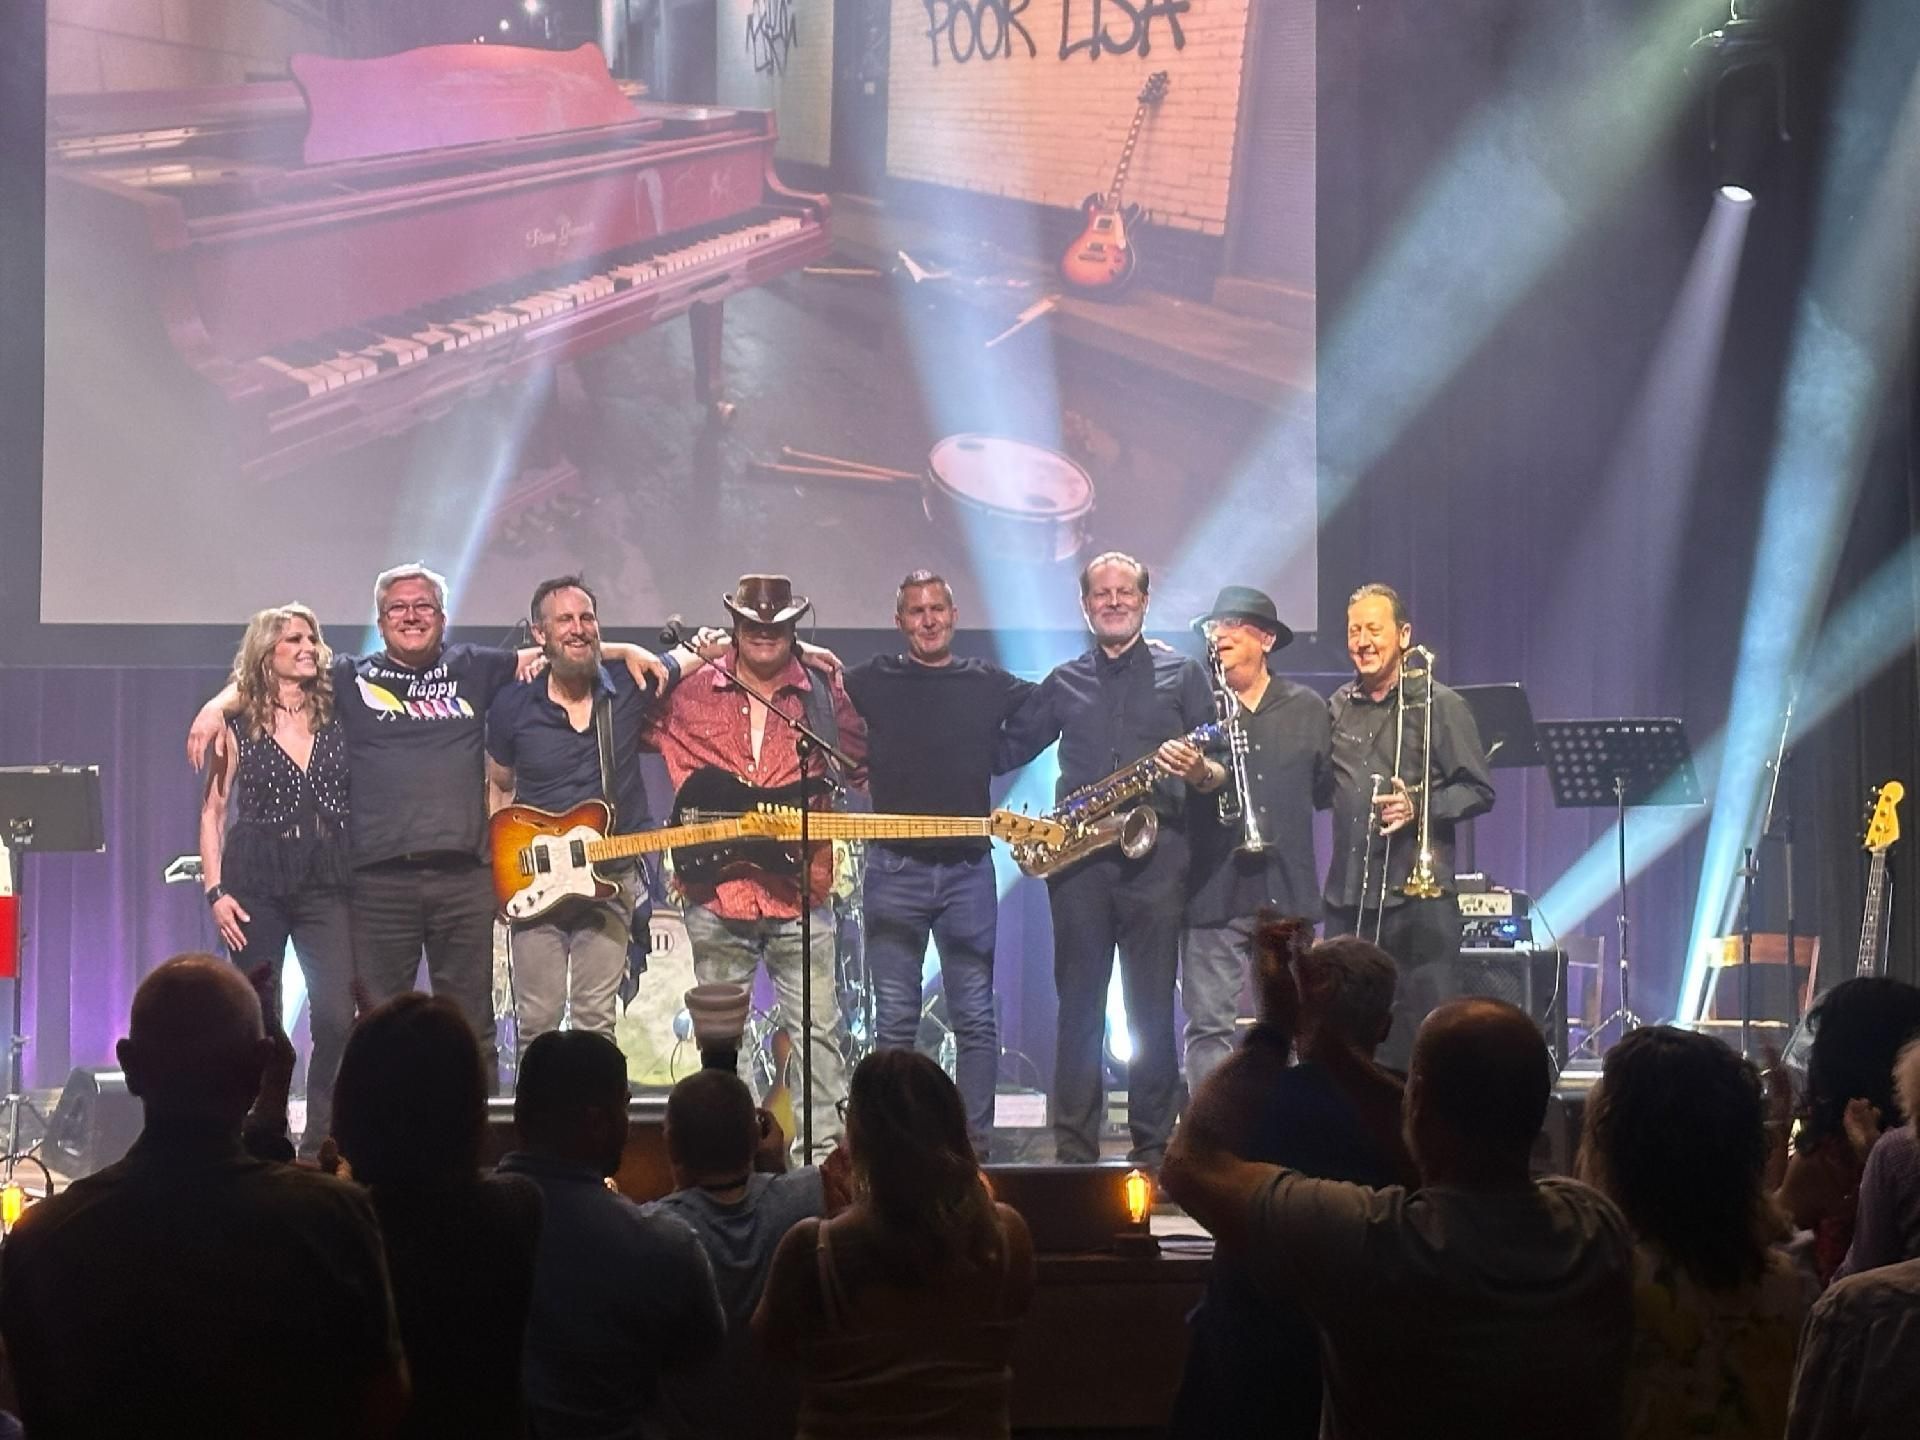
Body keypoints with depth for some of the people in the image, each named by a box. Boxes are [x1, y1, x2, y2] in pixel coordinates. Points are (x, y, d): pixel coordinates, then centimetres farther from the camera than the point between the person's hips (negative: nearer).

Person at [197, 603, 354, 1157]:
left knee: (336, 1017, -13)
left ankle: (320, 1147, -5)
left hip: (327, 882, 1)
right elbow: (213, 810, 5)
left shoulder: (336, 713, 9)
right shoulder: (238, 724, 5)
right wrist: (215, 889, -4)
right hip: (257, 883, -1)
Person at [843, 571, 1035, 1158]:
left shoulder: (989, 685, 8)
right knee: (894, 1021, 2)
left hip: (968, 869, 1)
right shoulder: (872, 682, 6)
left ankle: (974, 1143, 3)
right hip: (893, 869, -1)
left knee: (975, 1019, 0)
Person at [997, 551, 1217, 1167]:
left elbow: (1221, 772, 7)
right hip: (1077, 859, 2)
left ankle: (1153, 1150, 2)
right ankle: (1074, 1151, 4)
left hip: (1156, 857, -2)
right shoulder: (1063, 683, 16)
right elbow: (1005, 750, 18)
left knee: (1153, 1010, -2)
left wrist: (1199, 771, -14)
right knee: (1078, 1006, 1)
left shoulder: (1181, 674, 10)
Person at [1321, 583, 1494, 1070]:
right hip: (1348, 896, 5)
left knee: (1423, 1028, -5)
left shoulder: (1438, 705, -1)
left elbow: (1479, 792, -3)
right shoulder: (1337, 708, 15)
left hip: (1419, 896, -5)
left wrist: (1418, 807, -17)